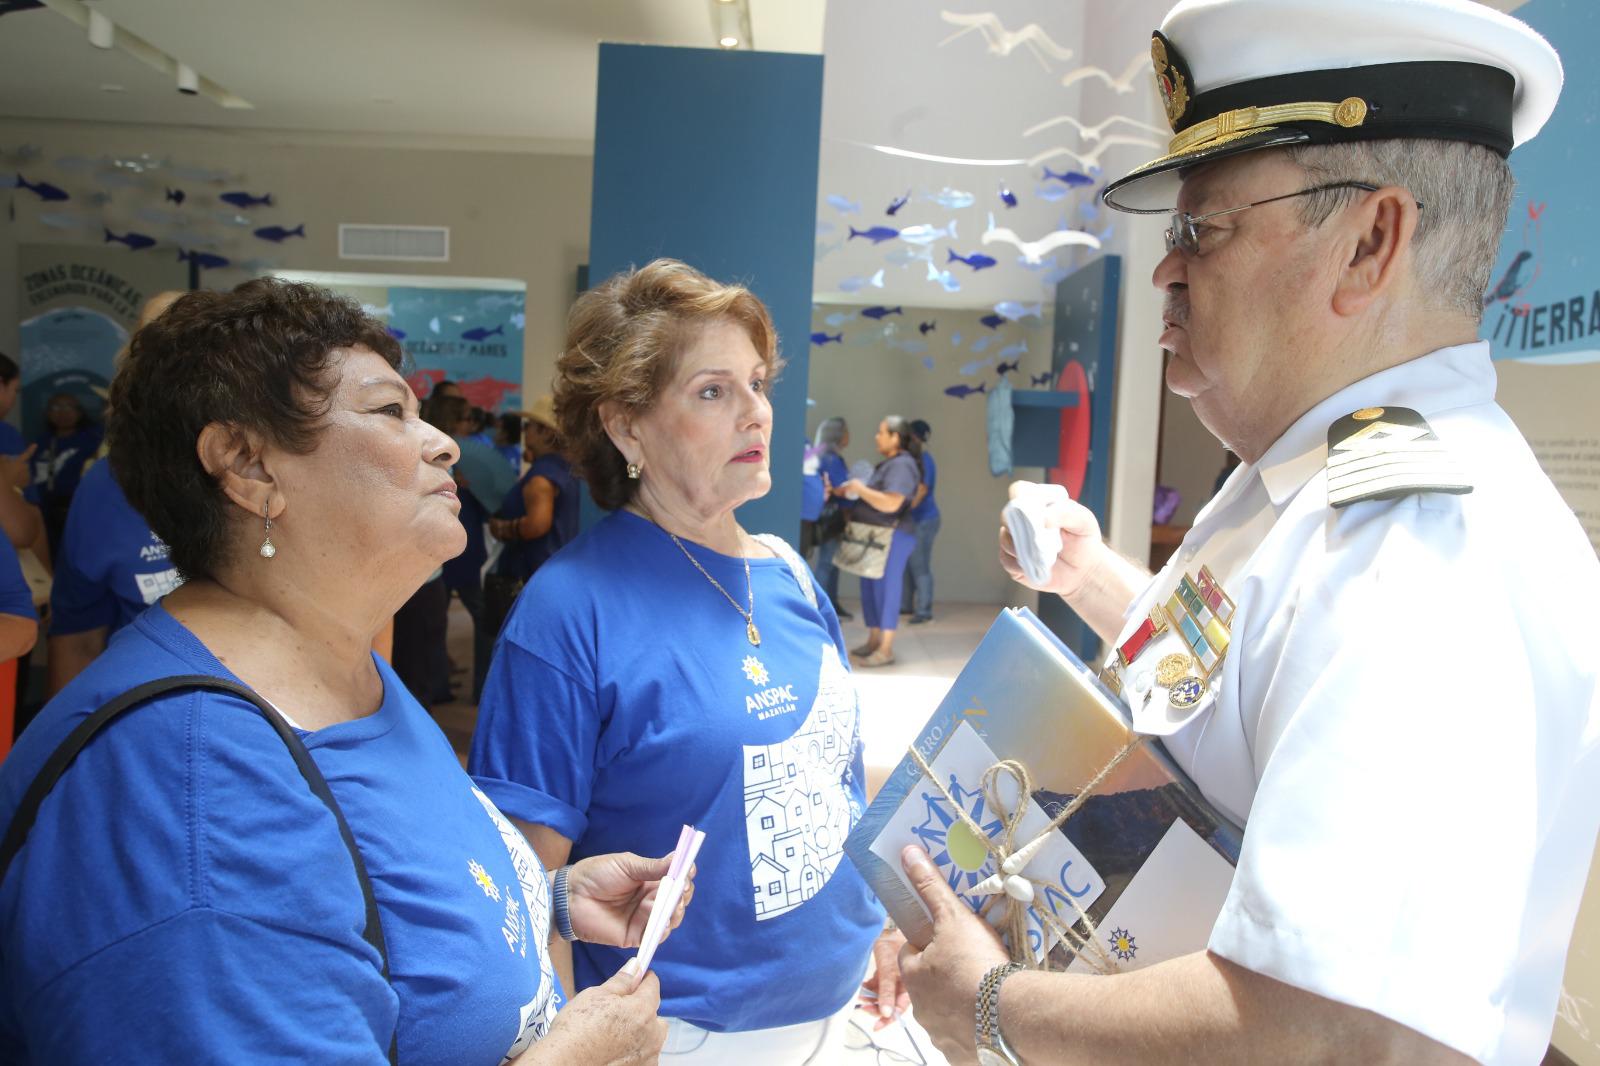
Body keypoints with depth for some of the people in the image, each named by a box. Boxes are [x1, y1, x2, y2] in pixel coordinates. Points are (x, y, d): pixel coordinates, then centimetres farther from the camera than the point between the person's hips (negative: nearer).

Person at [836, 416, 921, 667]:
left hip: (890, 538, -10)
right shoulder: (888, 464, 17)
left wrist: (860, 488, -16)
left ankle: (886, 649, -3)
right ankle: (873, 641, 21)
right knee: (870, 590, 13)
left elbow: (890, 503, -25)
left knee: (885, 589, -7)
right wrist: (849, 492, 9)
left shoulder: (902, 465, -15)